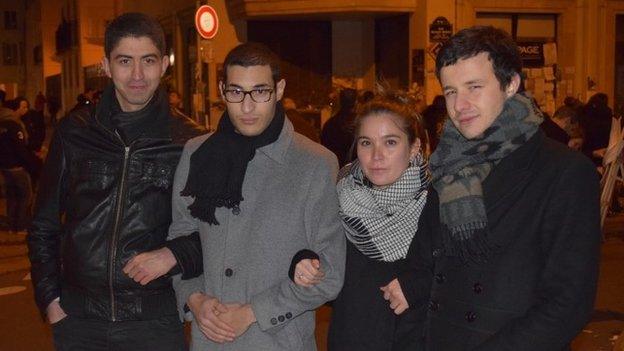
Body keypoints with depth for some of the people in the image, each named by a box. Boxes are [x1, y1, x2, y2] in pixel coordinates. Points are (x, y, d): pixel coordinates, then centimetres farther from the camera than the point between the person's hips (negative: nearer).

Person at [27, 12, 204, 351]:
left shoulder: (189, 142, -4)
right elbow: (44, 227, 9)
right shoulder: (75, 132, 0)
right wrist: (50, 299, 4)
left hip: (155, 320, -1)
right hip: (77, 320, 2)